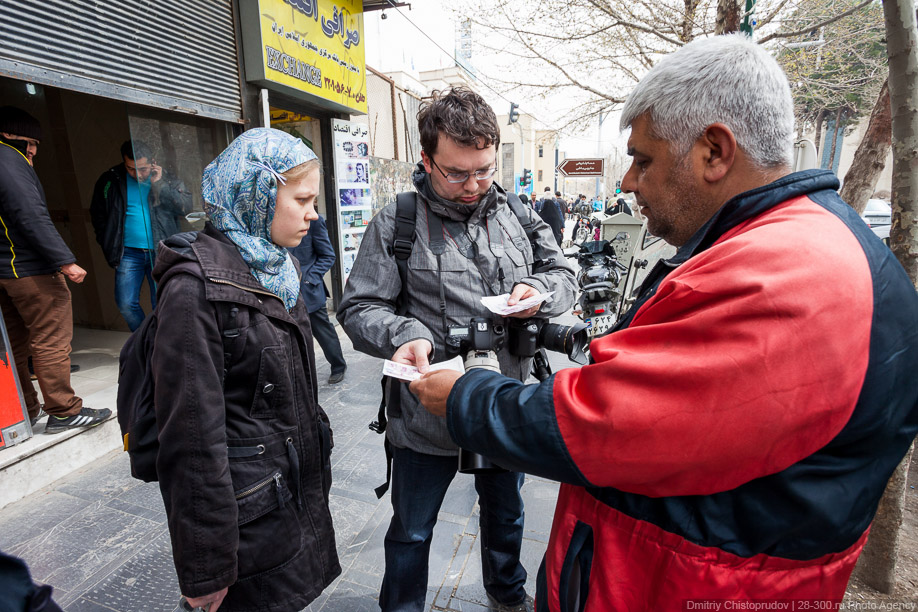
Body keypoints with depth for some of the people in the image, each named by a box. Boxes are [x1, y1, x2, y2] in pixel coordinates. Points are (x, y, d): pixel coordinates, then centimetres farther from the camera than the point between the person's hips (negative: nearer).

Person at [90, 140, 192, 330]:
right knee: (125, 303, 0)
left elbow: (186, 207, -10)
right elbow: (97, 213, 14)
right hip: (129, 252, 2)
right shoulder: (111, 180, 3)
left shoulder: (166, 177, 1)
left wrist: (159, 184, -14)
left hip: (160, 252, -1)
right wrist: (109, 245, 8)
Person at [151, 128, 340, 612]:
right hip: (252, 513, -7)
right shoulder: (196, 289, -22)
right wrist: (206, 571, -14)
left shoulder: (273, 268, 5)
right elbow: (192, 440, -21)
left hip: (301, 494, 8)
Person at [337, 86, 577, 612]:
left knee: (507, 512, 29)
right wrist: (406, 334, -31)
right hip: (428, 416, -4)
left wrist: (538, 289, -15)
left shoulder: (517, 215, 0)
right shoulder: (396, 224, -12)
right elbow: (359, 308, -11)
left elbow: (565, 276, 7)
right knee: (412, 532, 18)